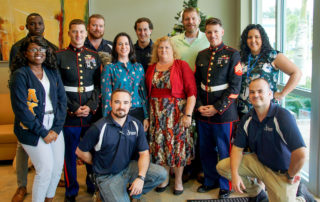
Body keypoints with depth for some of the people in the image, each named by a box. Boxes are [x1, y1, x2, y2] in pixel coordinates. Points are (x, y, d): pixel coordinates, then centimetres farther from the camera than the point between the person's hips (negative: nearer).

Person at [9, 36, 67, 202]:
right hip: (32, 130, -5)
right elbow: (20, 109, -14)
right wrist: (43, 132, -13)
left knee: (58, 166, 9)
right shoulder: (20, 75, -8)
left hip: (54, 127, 6)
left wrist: (57, 127, -5)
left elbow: (62, 99, 6)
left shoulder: (52, 72, 9)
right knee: (45, 168, -6)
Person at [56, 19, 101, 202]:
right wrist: (73, 108, -11)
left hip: (91, 113, 2)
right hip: (69, 115, -2)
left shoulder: (94, 56, 8)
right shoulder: (59, 56, 0)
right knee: (70, 154, 7)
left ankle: (93, 186, 31)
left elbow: (99, 85, 6)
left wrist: (91, 106, -8)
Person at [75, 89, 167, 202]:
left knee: (161, 173, -14)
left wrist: (141, 177, -19)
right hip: (108, 176, -4)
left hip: (129, 167, 4)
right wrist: (98, 165, 7)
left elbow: (144, 153, -4)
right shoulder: (99, 127, -15)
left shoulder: (136, 125, -3)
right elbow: (80, 152, -4)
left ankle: (134, 193, 9)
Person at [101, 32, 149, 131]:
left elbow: (144, 92, 11)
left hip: (137, 113, 3)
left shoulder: (139, 67, 11)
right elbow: (106, 96, -2)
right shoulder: (109, 68, 1)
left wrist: (146, 117, 6)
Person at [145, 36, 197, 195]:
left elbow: (191, 92, -9)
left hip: (176, 111, -4)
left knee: (177, 144, 2)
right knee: (160, 145, 8)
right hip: (156, 113, 4)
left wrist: (188, 114, -15)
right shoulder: (151, 68, 11)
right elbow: (148, 92, 11)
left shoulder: (182, 65, -3)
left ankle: (178, 180, 18)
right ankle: (164, 178, 25)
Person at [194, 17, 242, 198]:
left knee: (224, 151, 5)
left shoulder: (232, 54, -4)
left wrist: (217, 108, -14)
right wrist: (199, 106, -1)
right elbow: (196, 83, 13)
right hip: (203, 113, 5)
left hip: (224, 113, -5)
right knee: (206, 150, 14)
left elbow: (235, 87, -9)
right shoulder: (201, 55, 11)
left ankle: (225, 186, 22)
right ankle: (210, 181, 32)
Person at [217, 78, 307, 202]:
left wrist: (290, 176, -19)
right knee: (222, 167, -3)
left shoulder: (282, 117, -27)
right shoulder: (247, 119, -5)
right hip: (259, 162, 6)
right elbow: (238, 148, -1)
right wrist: (235, 174, -16)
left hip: (282, 173, -5)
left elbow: (300, 154, -34)